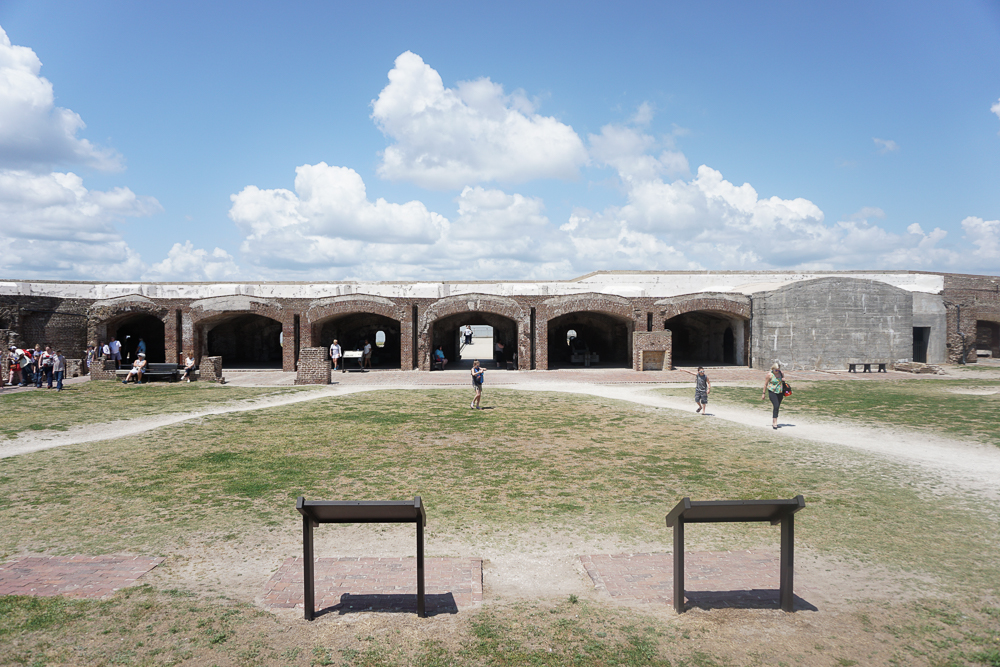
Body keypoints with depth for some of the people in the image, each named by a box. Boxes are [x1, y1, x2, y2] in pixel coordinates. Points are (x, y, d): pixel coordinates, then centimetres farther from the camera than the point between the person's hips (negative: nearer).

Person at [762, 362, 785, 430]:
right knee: (776, 406, -17)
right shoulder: (770, 375, -11)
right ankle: (775, 423, -16)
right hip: (772, 392, -5)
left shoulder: (781, 373, 2)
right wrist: (763, 393, -1)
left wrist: (784, 380, -6)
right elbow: (765, 384, -3)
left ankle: (773, 422, 21)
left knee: (777, 407, 10)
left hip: (780, 392, 5)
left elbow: (783, 380, 20)